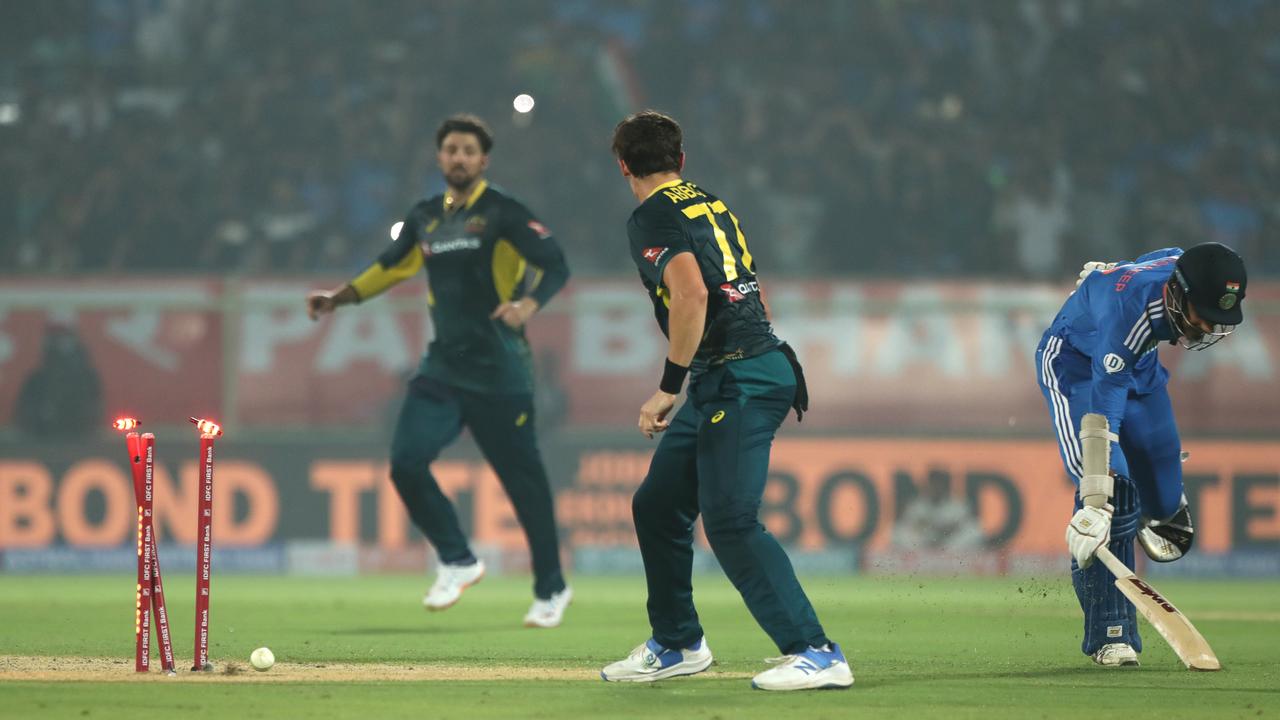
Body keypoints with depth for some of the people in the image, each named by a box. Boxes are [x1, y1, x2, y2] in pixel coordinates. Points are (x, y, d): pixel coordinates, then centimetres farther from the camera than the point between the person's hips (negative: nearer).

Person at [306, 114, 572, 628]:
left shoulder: (502, 213, -7)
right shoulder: (425, 218, 10)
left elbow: (555, 265, -15)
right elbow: (392, 266, 26)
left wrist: (528, 304, -33)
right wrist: (341, 298, 18)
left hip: (499, 374, -5)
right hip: (442, 369, 5)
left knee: (523, 480, 0)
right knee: (406, 462, -10)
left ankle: (551, 590, 16)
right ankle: (458, 562, 9)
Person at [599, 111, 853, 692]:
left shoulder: (654, 216, -8)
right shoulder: (711, 204, 19)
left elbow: (691, 294, -23)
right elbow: (751, 291, 23)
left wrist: (669, 386, -19)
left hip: (737, 380, -10)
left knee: (730, 521, -15)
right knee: (657, 505, 16)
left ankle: (816, 653, -19)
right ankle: (677, 644, 26)